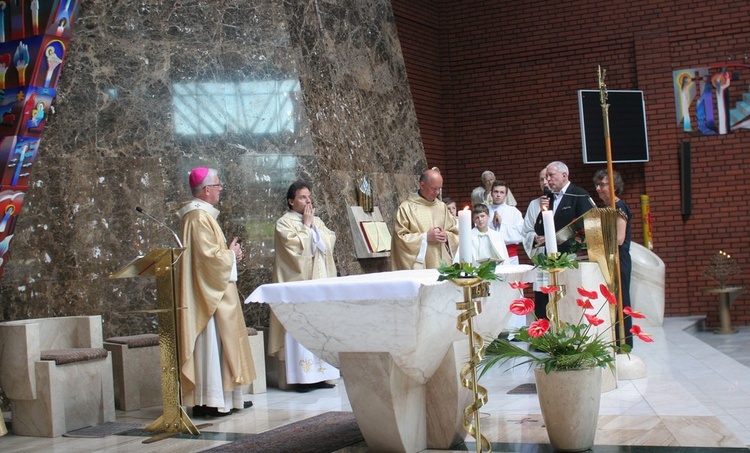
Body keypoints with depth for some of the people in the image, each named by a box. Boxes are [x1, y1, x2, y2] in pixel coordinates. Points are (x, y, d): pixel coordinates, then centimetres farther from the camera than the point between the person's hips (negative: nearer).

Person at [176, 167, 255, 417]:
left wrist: (229, 253, 10)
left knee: (218, 343, 11)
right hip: (208, 291, -11)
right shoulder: (200, 217, -17)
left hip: (212, 289, 11)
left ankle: (222, 396, 15)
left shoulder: (202, 214, 16)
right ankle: (210, 400, -5)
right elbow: (210, 256, -23)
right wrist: (231, 254, -7)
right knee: (211, 342, -8)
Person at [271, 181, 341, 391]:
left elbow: (330, 241, 4)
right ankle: (301, 377, -5)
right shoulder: (284, 223, -3)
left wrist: (313, 226, -4)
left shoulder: (317, 221, 17)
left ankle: (319, 374, 9)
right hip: (298, 283, -6)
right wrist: (306, 226, -8)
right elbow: (296, 245, -17)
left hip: (320, 281, 6)